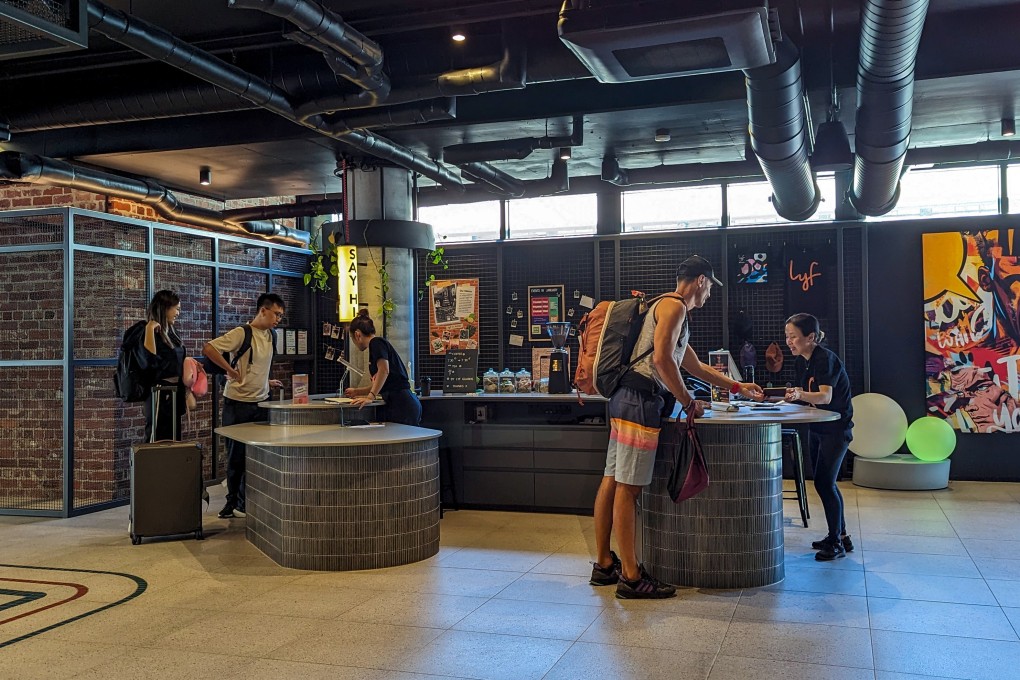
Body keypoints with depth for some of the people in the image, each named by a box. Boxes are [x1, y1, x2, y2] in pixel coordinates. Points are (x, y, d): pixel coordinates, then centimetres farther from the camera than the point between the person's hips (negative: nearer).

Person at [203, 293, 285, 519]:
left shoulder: (269, 336, 11)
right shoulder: (241, 333, -13)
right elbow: (208, 349, -21)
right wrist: (231, 371, -18)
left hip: (260, 403, 6)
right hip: (238, 404, -6)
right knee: (237, 455, 4)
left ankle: (242, 503, 15)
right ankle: (234, 503, 17)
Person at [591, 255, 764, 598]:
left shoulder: (668, 308, 29)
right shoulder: (674, 306, -4)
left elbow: (694, 365, 36)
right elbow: (661, 359, -18)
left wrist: (737, 387, 40)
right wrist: (688, 402, -8)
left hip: (627, 400, 10)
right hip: (641, 399, -10)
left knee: (613, 481, 10)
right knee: (628, 487, -9)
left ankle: (604, 564, 16)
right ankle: (631, 577, -6)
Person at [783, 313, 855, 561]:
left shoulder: (826, 359, -21)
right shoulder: (800, 361, 5)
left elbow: (825, 396, -34)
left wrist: (800, 394, -49)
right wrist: (789, 396, -1)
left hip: (837, 428, -9)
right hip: (818, 428, 9)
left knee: (824, 483, -11)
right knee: (825, 483, 13)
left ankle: (836, 543, -1)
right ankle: (841, 536, 26)